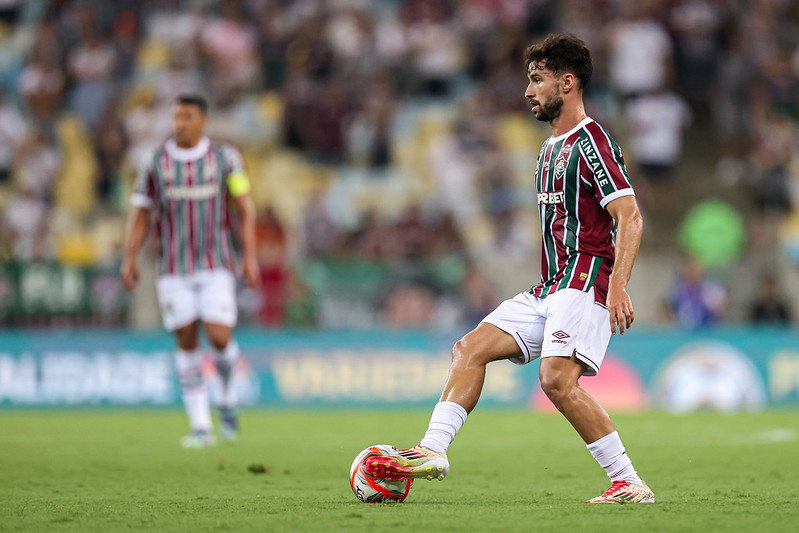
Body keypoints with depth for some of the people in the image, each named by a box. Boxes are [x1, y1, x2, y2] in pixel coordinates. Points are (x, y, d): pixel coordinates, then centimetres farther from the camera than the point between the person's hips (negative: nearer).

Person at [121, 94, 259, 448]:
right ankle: (201, 426, 5)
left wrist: (250, 256, -7)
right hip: (174, 269, 1)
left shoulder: (225, 158, 1)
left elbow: (245, 209, 2)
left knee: (219, 338, -12)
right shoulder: (156, 164, 3)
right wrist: (129, 259, -3)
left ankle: (227, 396, 19)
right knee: (187, 341, 0)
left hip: (215, 266, -1)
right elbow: (141, 215, 7)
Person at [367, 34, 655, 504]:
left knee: (557, 379, -24)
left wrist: (618, 286, -26)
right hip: (551, 288, 10)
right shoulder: (550, 148, 21)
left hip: (585, 283, -10)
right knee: (470, 349, 1)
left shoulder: (592, 141, -9)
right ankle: (433, 451, -5)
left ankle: (629, 483, -19)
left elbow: (630, 217, -17)